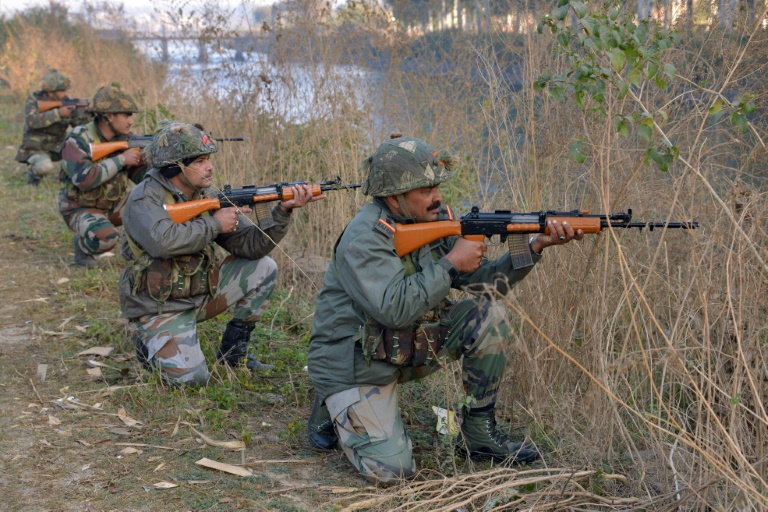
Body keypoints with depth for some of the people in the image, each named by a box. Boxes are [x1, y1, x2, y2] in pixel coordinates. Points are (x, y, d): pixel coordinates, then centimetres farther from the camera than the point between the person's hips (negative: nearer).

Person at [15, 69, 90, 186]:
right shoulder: (34, 99, -12)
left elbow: (81, 124, -14)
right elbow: (32, 121, -29)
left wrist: (85, 112, -35)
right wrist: (58, 113, -35)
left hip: (56, 149, 4)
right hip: (35, 150, -4)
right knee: (45, 167, -35)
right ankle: (33, 172, 1)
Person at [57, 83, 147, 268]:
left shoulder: (125, 139, -3)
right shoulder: (78, 140, -21)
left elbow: (140, 175, -2)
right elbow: (84, 179, -33)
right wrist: (121, 160, -28)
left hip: (116, 203, 6)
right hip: (82, 208, -6)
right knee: (106, 237, -34)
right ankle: (82, 243, 0)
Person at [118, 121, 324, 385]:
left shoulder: (208, 197, 1)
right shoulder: (145, 198, -16)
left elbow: (250, 244, -5)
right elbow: (163, 241, -36)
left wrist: (283, 211, -20)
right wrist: (214, 224, -23)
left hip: (202, 292, 6)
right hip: (161, 307, -6)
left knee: (264, 268, -6)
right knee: (191, 377, -24)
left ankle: (233, 349, 7)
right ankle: (150, 342, 10)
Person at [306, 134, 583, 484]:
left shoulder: (435, 220, -2)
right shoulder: (364, 239, -24)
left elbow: (483, 280, -2)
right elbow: (395, 309, -34)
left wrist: (536, 245, -16)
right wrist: (451, 264, -27)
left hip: (408, 347, 7)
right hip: (355, 366, -7)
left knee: (488, 316, -13)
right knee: (392, 469, -18)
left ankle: (480, 432, 1)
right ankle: (332, 411, 12)